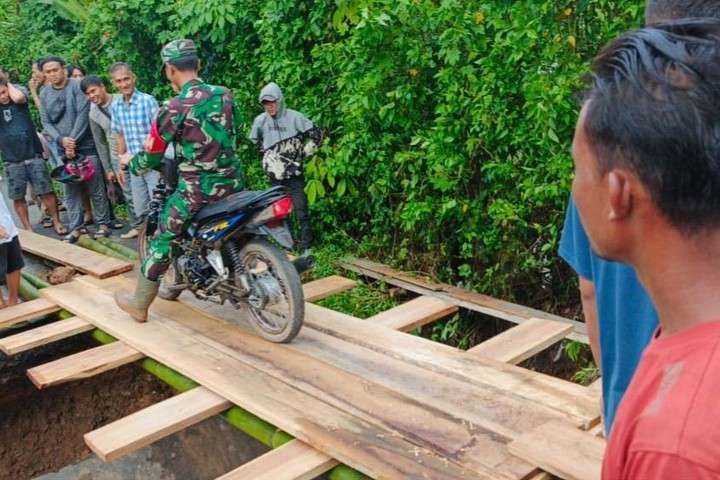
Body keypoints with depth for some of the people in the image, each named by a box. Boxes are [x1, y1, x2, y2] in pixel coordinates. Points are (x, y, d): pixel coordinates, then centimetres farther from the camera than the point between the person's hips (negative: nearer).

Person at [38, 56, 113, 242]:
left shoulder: (77, 86, -5)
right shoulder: (44, 94, 9)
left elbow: (83, 115, -11)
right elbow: (46, 122, 6)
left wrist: (73, 141, -14)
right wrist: (61, 140, -11)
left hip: (86, 145, -4)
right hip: (63, 149, 4)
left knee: (95, 188, 0)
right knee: (71, 190, 6)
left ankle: (103, 224, 10)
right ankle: (75, 228, 12)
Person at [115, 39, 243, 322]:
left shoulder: (173, 109, -12)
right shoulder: (225, 94, 3)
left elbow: (152, 157, -4)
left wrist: (131, 162, 17)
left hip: (196, 190, -5)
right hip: (232, 182, 5)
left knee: (162, 242, 10)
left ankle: (139, 304, 22)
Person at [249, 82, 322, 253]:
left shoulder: (294, 117, -11)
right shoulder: (260, 120, 1)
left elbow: (316, 134, -6)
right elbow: (254, 139, 22)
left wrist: (304, 153, -5)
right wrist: (266, 153, 14)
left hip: (294, 173, -4)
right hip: (275, 174, 4)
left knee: (301, 210, -7)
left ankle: (306, 246, -1)